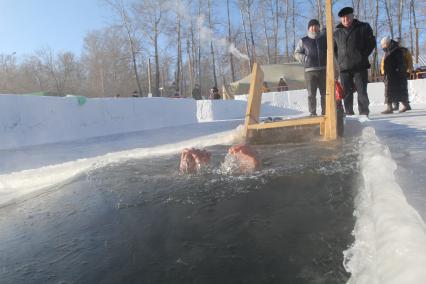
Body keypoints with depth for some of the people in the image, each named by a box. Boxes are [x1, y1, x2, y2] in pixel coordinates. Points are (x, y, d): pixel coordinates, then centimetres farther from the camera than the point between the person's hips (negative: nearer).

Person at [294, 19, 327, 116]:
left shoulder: (324, 38, 15)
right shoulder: (303, 41, 10)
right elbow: (296, 53, 9)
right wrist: (305, 58, -9)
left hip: (324, 69, 2)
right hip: (310, 70, -2)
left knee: (325, 93, 5)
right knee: (311, 94, -4)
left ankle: (325, 112, 13)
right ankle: (313, 113, 1)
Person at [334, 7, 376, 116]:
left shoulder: (363, 27, 5)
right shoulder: (337, 32, 10)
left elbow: (371, 42, 5)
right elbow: (334, 48, 19)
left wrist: (363, 56, -4)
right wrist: (339, 60, 7)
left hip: (360, 66, -2)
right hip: (344, 67, 2)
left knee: (362, 91, -3)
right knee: (347, 92, 5)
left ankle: (364, 113, 2)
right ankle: (349, 113, 12)